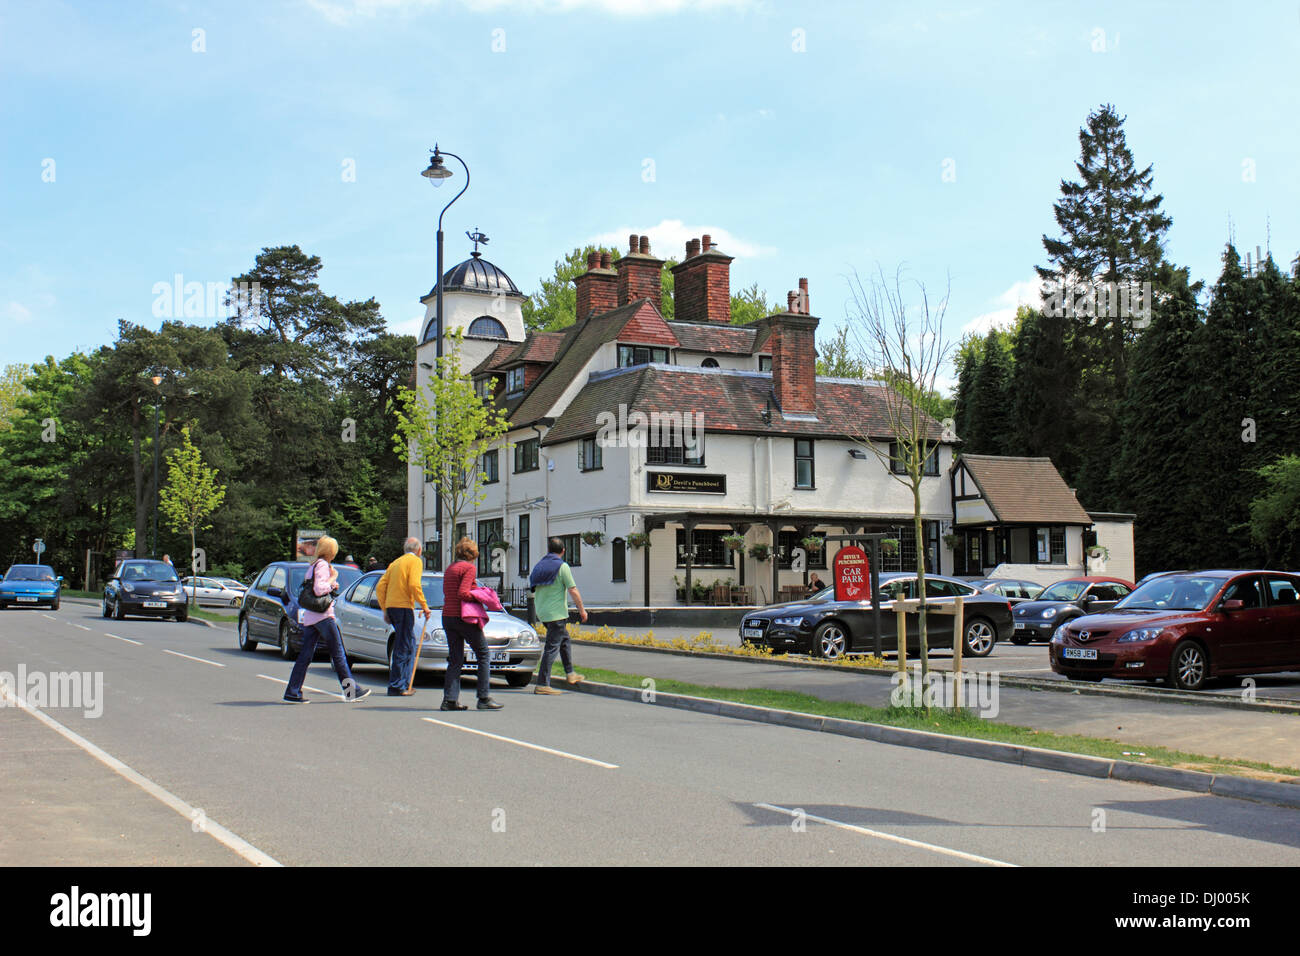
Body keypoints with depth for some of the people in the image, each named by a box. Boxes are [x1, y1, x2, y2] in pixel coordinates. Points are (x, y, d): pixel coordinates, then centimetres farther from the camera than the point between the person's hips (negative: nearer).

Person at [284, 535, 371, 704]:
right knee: (338, 654, -1)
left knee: (305, 655, 5)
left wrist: (331, 584, 10)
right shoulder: (322, 565, -10)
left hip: (309, 617, 9)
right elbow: (319, 589, -20)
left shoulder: (313, 565, 17)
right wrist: (333, 578, -6)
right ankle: (351, 690, 5)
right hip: (323, 615, -9)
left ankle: (292, 693, 0)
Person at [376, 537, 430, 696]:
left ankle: (405, 684, 18)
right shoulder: (415, 561, -1)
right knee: (404, 648, -6)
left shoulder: (395, 563, 21)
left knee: (409, 645, 16)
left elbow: (380, 587, 16)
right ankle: (396, 686, -8)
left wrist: (385, 610, 18)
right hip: (404, 607, -8)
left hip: (390, 606, 8)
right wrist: (424, 605, -10)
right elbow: (414, 585, -17)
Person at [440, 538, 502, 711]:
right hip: (463, 617, -8)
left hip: (447, 617, 8)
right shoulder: (469, 568, -9)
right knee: (484, 655, 2)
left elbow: (447, 593, 12)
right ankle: (484, 698, -1)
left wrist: (477, 594, 9)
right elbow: (463, 594, -20)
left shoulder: (449, 568, 16)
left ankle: (450, 699, 2)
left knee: (455, 659, 9)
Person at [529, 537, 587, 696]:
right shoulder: (562, 566, -9)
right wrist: (582, 609, -3)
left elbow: (534, 589, 18)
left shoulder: (538, 566, 11)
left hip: (542, 612, 8)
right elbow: (573, 590, -13)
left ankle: (570, 673, 30)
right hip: (556, 613, -8)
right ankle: (542, 685, -10)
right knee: (552, 648, -6)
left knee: (564, 638, 24)